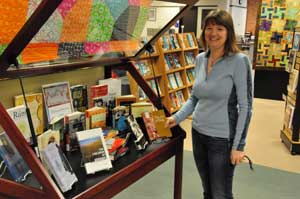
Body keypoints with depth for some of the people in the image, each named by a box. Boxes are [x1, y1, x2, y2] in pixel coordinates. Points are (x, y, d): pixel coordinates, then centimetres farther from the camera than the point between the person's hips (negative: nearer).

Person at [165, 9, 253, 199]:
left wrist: (239, 145, -15)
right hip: (198, 133, 6)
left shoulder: (239, 61, -14)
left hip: (223, 138, -5)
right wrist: (177, 117, 0)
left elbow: (245, 106, -14)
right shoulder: (200, 59, 3)